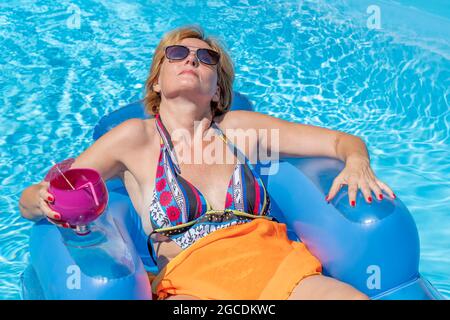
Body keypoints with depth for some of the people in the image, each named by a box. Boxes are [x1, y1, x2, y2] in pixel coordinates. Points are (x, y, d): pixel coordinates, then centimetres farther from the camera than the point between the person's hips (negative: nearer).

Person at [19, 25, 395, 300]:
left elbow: (341, 140, 21)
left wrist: (357, 161, -2)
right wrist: (46, 200, -10)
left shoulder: (238, 126, 16)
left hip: (275, 263, 3)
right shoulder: (136, 137, 11)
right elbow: (29, 200, 14)